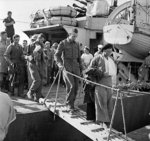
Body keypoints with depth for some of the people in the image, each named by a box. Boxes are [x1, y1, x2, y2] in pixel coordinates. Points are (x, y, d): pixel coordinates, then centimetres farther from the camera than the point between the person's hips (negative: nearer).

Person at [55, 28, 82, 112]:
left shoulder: (77, 44, 16)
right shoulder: (63, 43, 2)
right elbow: (57, 55, 0)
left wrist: (80, 67, 17)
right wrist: (60, 64, -15)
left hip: (76, 68, 5)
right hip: (67, 67, -5)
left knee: (76, 87, 2)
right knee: (71, 86, -16)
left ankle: (71, 104, 16)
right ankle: (69, 105, -6)